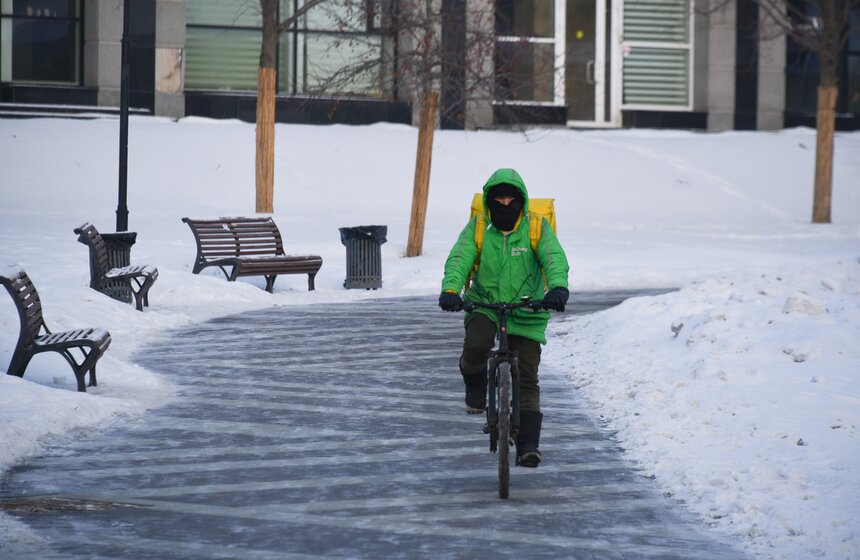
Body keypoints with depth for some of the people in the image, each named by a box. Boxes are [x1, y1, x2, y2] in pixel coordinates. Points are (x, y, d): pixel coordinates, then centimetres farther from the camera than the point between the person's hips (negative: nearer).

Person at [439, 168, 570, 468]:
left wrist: (558, 286, -41)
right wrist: (450, 289, -36)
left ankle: (528, 444, -1)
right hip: (484, 305, 0)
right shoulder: (477, 228, -2)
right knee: (476, 345, -31)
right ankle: (475, 386, 1)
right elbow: (459, 259, -15)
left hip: (526, 312, 0)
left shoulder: (537, 227, -5)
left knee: (527, 380, -5)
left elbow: (555, 258, -19)